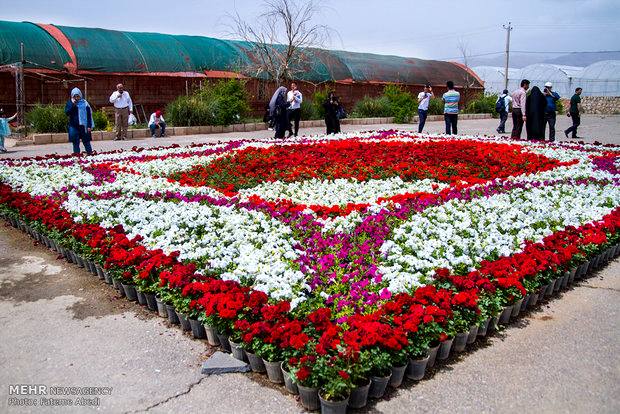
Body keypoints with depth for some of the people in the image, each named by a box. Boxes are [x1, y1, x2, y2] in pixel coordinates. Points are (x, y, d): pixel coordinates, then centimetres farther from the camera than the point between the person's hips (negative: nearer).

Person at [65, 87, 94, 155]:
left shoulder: (84, 103, 0)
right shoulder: (69, 103, 5)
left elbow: (89, 115, 0)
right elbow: (67, 112, -8)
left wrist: (89, 126, -5)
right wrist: (72, 104, -16)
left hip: (83, 125, -2)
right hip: (74, 126, 2)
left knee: (86, 141, 4)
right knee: (75, 142, 6)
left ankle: (90, 153, 12)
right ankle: (76, 154, 13)